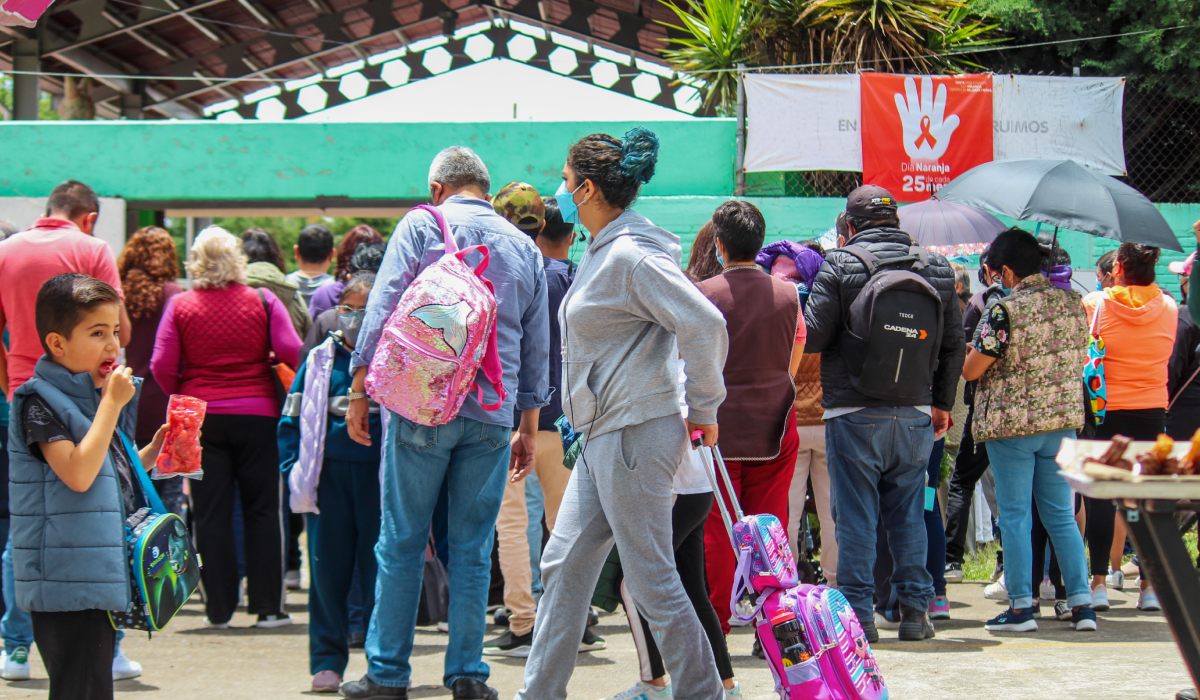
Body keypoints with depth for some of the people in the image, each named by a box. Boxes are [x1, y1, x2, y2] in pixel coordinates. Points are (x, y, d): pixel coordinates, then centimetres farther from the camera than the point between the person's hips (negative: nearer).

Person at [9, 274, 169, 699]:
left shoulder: (93, 397, 15)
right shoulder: (41, 401, -12)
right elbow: (77, 474, -25)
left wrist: (154, 449, 10)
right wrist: (112, 404, -20)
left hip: (99, 579, 9)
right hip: (67, 584, -9)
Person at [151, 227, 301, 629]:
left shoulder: (180, 306, -2)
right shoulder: (262, 302, -3)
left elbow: (162, 366, -7)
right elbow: (291, 351, -11)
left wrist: (182, 397, 11)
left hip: (201, 417, 0)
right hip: (256, 415, 0)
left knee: (211, 516, 6)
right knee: (262, 512, 7)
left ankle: (219, 608, 6)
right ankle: (267, 607, 7)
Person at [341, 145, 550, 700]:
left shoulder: (421, 225, 3)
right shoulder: (525, 248, 14)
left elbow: (381, 312, -4)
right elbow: (536, 348, 17)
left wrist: (359, 393, 1)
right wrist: (529, 428, 23)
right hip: (492, 415, 3)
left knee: (401, 544, 2)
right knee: (472, 550, 7)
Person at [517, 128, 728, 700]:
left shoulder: (631, 256, -17)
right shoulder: (604, 251, 14)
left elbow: (705, 324, -26)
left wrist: (703, 408, -15)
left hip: (635, 437, -10)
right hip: (604, 437, 10)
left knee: (651, 578, -4)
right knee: (565, 563, 12)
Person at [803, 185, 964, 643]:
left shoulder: (839, 266, -6)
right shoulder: (935, 268, 8)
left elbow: (813, 336, -9)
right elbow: (954, 344, 13)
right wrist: (943, 403, 23)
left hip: (854, 414, -4)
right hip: (915, 413, 4)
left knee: (855, 517, 0)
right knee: (908, 514, 11)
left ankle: (857, 611, 0)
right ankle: (915, 609, 11)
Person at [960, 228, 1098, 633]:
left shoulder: (1004, 310, -15)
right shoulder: (1071, 303, 4)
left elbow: (971, 370, -12)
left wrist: (970, 352, 10)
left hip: (1012, 423, -5)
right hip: (1062, 421, 5)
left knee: (1015, 517, 2)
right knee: (1061, 515, 11)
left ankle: (1021, 607, 2)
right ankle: (1081, 603, 7)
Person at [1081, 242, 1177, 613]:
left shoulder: (1094, 304, -7)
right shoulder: (1168, 308, 2)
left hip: (1105, 411, -3)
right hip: (1152, 412, 3)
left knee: (1099, 496, 2)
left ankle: (1099, 582, -3)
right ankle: (1151, 585, 6)